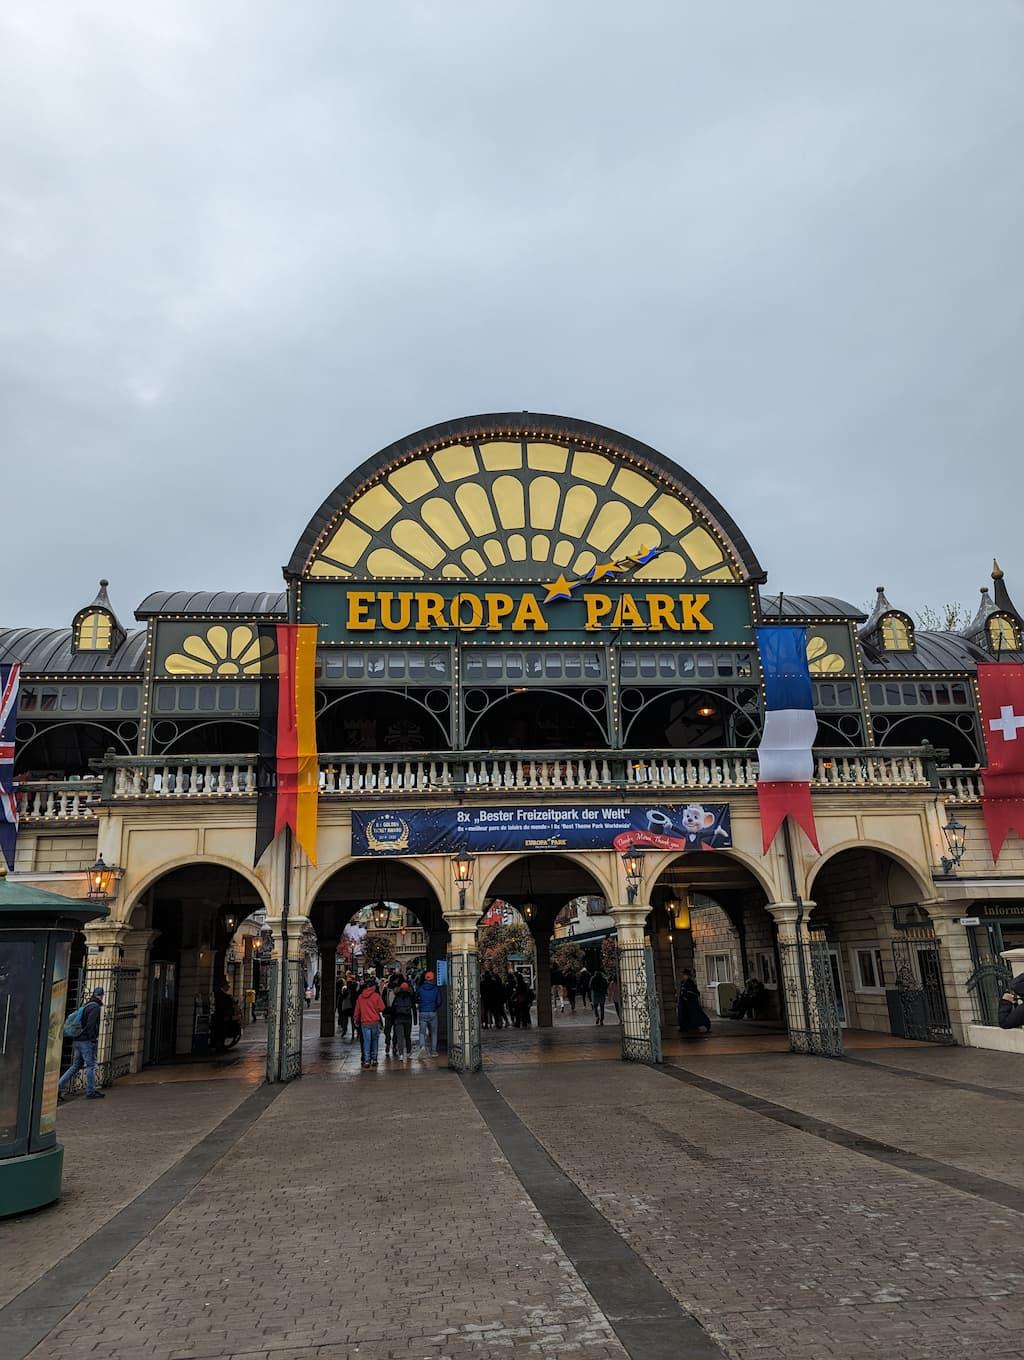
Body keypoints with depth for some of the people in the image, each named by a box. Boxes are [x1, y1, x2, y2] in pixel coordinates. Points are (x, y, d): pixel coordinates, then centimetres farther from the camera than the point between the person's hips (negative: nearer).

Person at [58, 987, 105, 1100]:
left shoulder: (85, 1006, 17)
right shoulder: (95, 1007, -11)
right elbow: (90, 1024, -21)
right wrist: (93, 1038, -16)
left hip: (77, 1041, 9)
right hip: (86, 1041, -9)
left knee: (75, 1066, 14)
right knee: (91, 1065, -2)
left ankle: (60, 1086, 8)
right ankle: (91, 1092, 2)